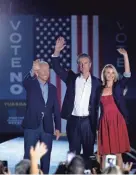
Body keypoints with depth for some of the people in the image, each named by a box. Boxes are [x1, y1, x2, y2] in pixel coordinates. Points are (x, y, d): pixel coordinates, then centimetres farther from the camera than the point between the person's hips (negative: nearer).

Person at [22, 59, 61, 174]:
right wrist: (33, 70, -46)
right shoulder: (31, 84, 0)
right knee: (29, 155, -2)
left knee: (46, 156, 7)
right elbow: (25, 82, -26)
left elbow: (56, 109, 12)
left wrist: (58, 127, 6)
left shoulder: (52, 88, 12)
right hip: (32, 125, -4)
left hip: (47, 126, 4)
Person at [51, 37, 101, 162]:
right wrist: (57, 52, -17)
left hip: (88, 121, -1)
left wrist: (98, 123, -4)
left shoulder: (96, 82, 2)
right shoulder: (72, 77, 6)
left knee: (88, 150, 6)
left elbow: (99, 103, 2)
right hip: (73, 120, 1)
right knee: (73, 152, 7)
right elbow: (57, 68, -2)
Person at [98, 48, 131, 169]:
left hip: (117, 121, -2)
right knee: (104, 152, 3)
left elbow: (127, 74, -13)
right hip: (105, 122, 2)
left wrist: (125, 55, -22)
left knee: (118, 152, 0)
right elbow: (100, 107, 10)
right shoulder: (100, 89, 9)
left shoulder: (119, 86, 3)